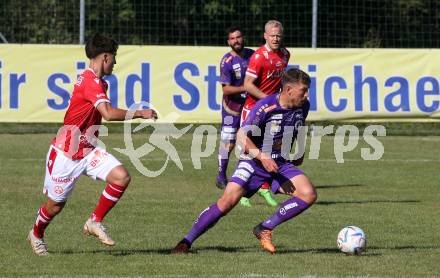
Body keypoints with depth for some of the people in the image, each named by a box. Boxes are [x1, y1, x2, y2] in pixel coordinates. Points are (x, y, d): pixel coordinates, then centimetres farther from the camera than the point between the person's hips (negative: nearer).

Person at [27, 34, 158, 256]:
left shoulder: (96, 81, 9)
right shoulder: (91, 81, -22)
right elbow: (108, 113, -34)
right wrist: (140, 113, -27)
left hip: (89, 150, 8)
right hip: (66, 153, -8)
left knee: (121, 177, -14)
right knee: (56, 204, 7)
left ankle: (94, 223, 0)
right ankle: (36, 234, 37)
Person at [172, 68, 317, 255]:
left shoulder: (303, 106, 0)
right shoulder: (265, 106, -18)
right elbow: (241, 136, -20)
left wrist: (299, 153, 24)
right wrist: (262, 157, -31)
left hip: (282, 164, 5)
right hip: (254, 162, -5)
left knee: (309, 194, -19)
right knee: (228, 201, -19)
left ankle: (265, 229, -7)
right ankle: (187, 241, -5)